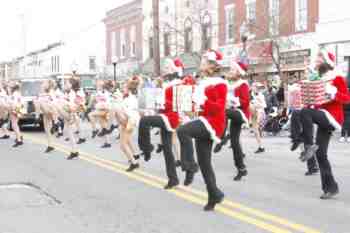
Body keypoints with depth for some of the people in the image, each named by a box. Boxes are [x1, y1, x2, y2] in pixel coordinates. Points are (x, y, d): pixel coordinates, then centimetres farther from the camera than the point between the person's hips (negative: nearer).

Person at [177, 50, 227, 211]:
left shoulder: (220, 84, -9)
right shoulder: (204, 83, 16)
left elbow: (220, 107, -18)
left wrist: (204, 102, -28)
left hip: (213, 122, -9)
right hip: (204, 121, 9)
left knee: (182, 131, -31)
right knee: (204, 163, 9)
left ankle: (189, 167, -20)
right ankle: (214, 195, 17)